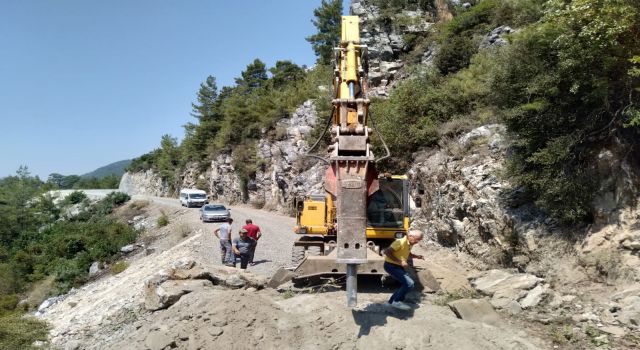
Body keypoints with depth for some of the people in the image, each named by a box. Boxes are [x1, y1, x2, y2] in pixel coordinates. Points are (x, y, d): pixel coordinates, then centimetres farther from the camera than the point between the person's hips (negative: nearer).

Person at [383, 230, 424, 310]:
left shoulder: (410, 244, 4)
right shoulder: (401, 242, -25)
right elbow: (387, 252, -30)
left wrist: (417, 256, 5)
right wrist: (400, 262, -28)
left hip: (398, 266, 10)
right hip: (391, 266, -10)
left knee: (406, 284, 13)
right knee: (409, 283, -16)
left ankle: (393, 300, 25)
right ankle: (396, 301, -4)